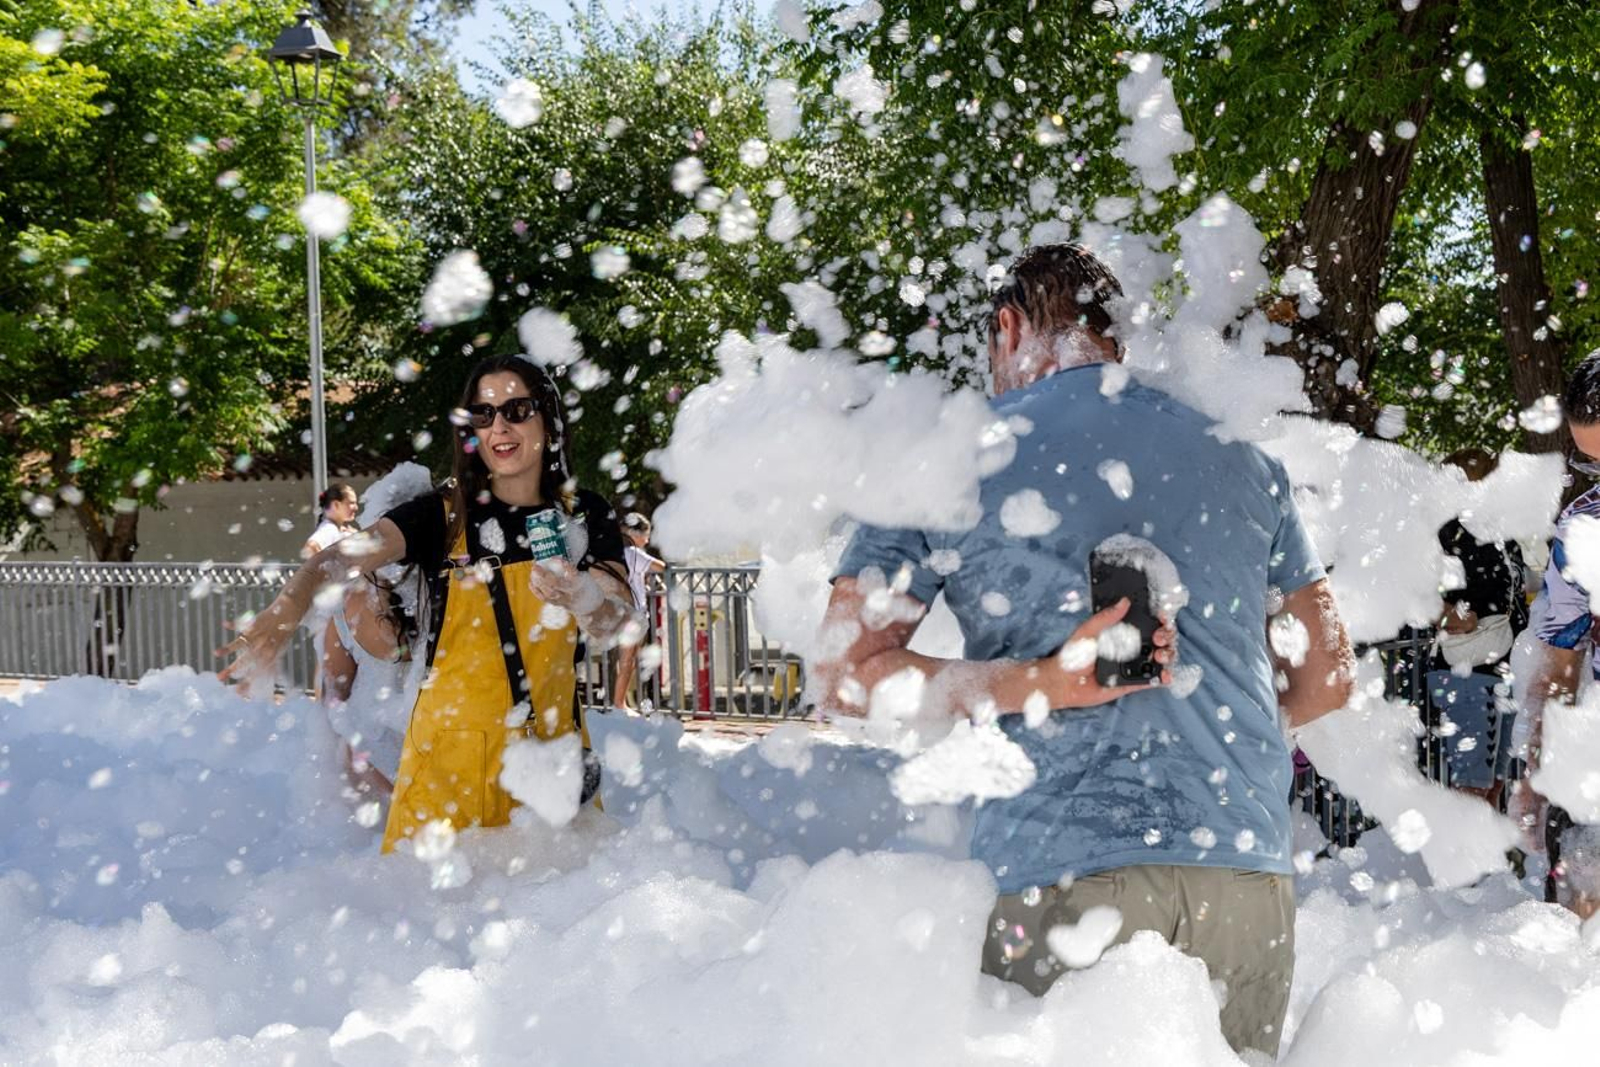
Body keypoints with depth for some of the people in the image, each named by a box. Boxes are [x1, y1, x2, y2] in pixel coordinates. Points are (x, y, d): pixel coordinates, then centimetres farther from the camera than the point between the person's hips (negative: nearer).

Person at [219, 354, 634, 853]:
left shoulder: (585, 516, 0)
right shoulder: (444, 513, -5)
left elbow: (615, 627, -13)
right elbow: (349, 554, -22)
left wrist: (583, 597, -36)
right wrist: (290, 604, -43)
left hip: (550, 745, 2)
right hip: (452, 744, -1)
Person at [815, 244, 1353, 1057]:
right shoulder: (1241, 455, 13)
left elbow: (845, 675, -3)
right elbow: (1328, 679, 18)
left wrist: (1045, 683, -8)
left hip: (1061, 874, -3)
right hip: (1248, 872, 4)